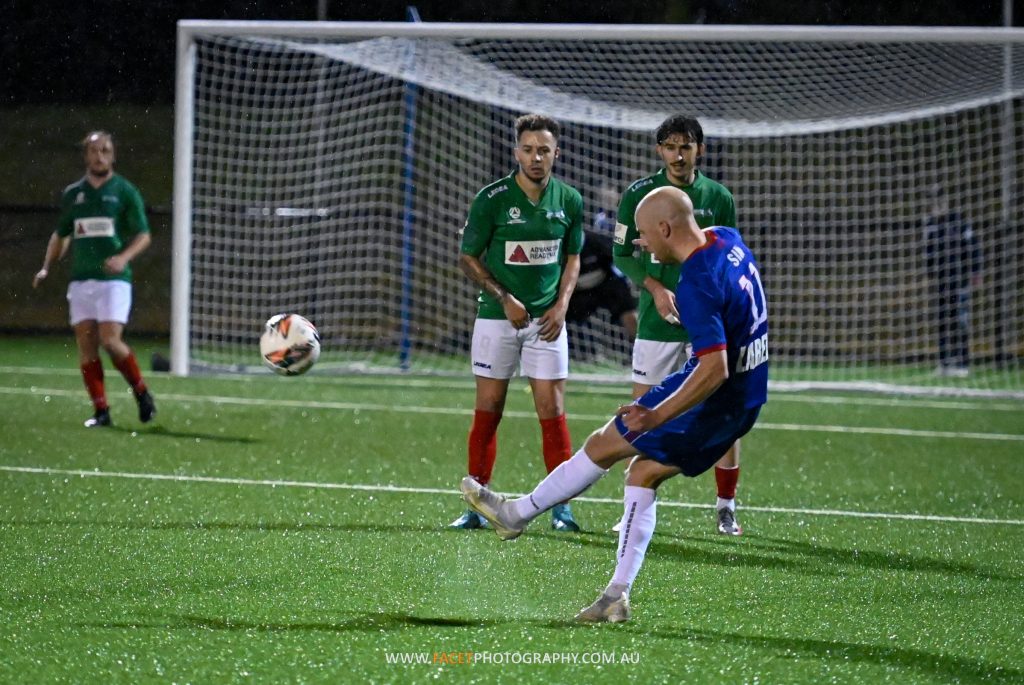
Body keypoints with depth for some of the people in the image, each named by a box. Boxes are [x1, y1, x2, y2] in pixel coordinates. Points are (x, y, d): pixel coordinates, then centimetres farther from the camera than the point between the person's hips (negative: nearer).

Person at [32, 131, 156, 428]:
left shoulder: (125, 191, 0)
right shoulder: (73, 193, 13)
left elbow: (143, 235, -2)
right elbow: (60, 234, 23)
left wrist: (124, 257, -20)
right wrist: (47, 267, 11)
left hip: (114, 279, -4)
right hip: (81, 280, 4)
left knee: (110, 340, -15)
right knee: (86, 345, -2)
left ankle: (141, 392, 6)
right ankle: (101, 410, 1)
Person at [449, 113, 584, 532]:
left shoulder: (569, 200, 1)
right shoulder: (491, 199, -8)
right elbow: (468, 258, -2)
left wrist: (561, 304, -1)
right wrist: (505, 298, -11)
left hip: (546, 320, 1)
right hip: (496, 317, -1)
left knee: (551, 410, -2)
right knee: (487, 410, 1)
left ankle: (561, 506, 4)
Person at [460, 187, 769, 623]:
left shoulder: (697, 285, -26)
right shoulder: (727, 240, 2)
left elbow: (714, 369, -31)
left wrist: (658, 415, -32)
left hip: (712, 402, -9)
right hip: (745, 402, 9)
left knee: (603, 445, 5)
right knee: (644, 475, 15)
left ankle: (518, 513, 20)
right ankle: (618, 596, 13)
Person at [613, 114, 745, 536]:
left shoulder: (718, 198, 5)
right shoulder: (639, 195, 1)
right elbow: (622, 255, 4)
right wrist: (656, 288, -12)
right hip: (656, 323, -1)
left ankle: (726, 508, 13)